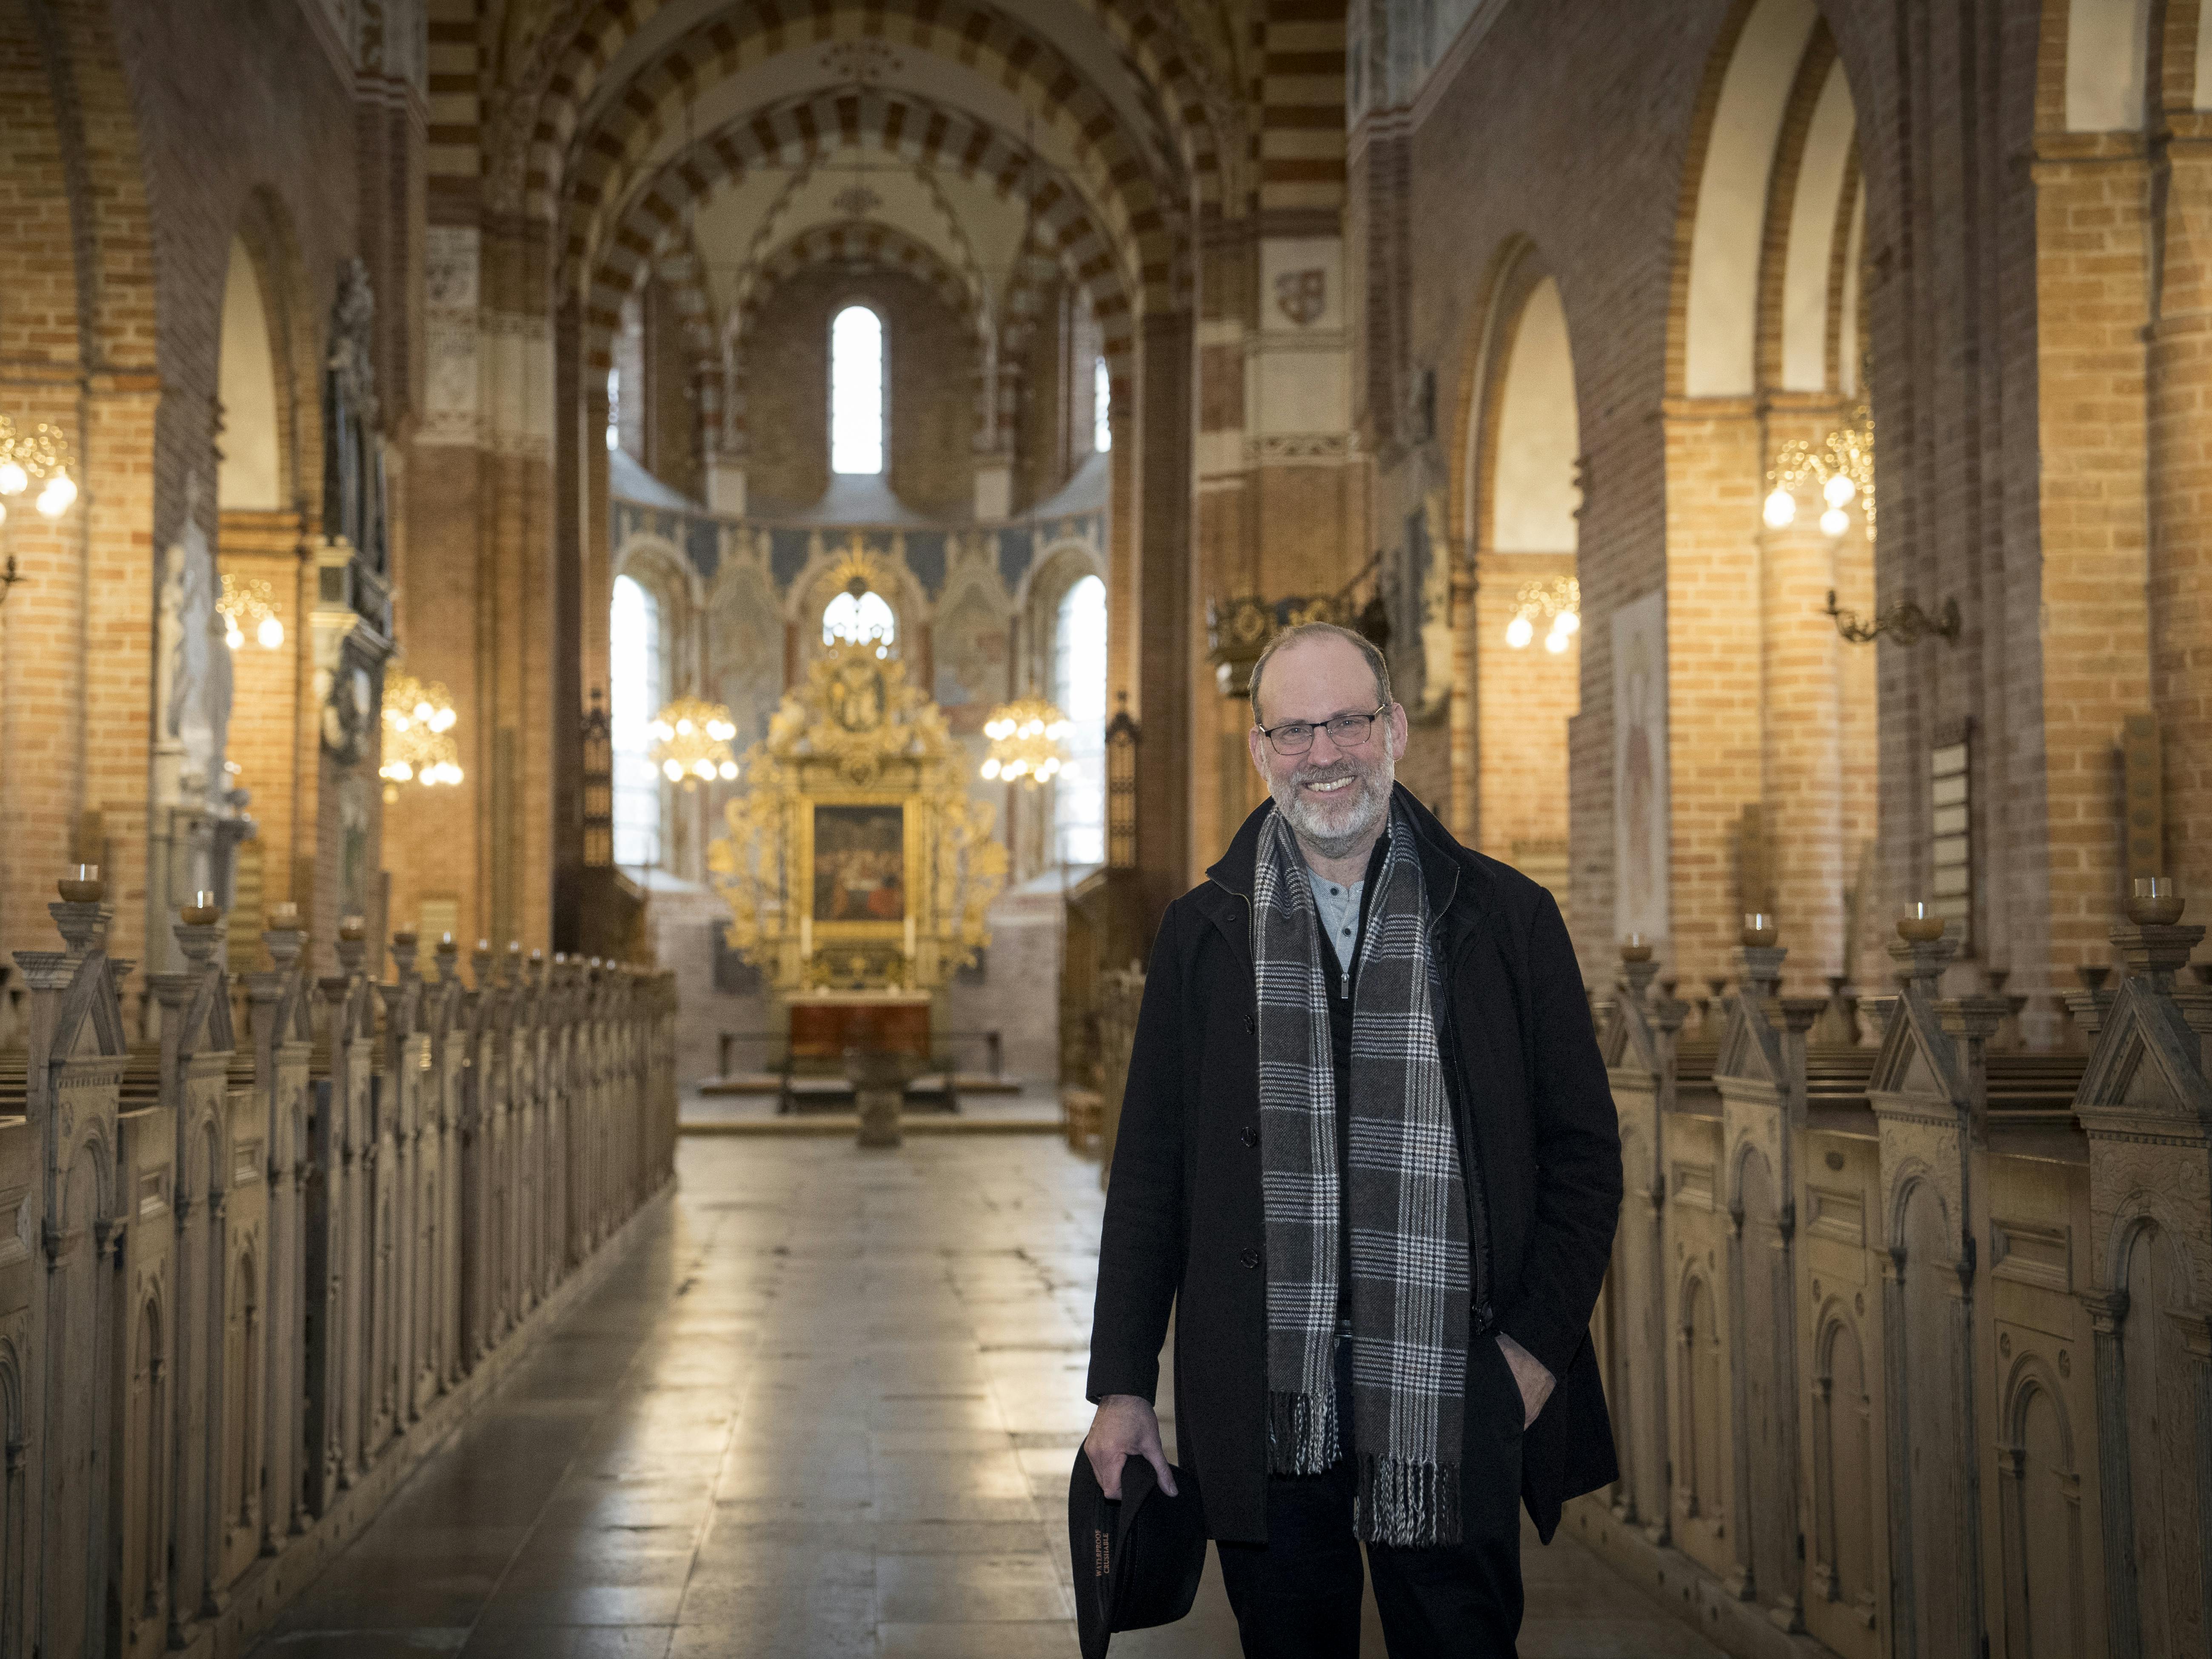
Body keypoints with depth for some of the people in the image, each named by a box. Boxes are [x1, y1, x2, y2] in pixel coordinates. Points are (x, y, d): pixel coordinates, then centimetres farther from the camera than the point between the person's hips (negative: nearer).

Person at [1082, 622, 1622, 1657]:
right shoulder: (1203, 933, 7)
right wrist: (1123, 1382, 5)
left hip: (1448, 1416, -1)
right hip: (1262, 1418, 1)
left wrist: (1540, 1342, -5)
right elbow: (1150, 1170, 8)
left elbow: (1584, 1148, 5)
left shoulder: (1504, 919, 3)